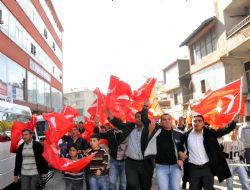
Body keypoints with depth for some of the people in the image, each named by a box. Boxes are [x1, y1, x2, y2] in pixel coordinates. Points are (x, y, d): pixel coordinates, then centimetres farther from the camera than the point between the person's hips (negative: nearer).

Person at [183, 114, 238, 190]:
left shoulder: (209, 132, -3)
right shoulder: (187, 135, -3)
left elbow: (225, 130, -9)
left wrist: (234, 121, -24)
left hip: (207, 167, 0)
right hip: (193, 168, 1)